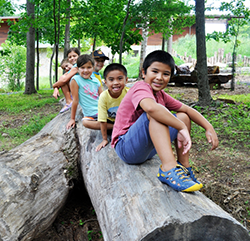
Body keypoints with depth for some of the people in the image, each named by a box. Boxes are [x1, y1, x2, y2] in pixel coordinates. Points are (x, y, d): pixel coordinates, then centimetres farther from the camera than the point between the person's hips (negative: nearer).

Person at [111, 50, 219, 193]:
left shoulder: (161, 95, 10)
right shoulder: (141, 87, -16)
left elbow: (187, 110, 10)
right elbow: (150, 107, -39)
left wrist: (209, 128, -4)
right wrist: (182, 128, -32)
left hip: (147, 149, 9)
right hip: (126, 148, -9)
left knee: (183, 117, 7)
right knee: (155, 113, -30)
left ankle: (184, 167, 3)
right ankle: (169, 169, -37)